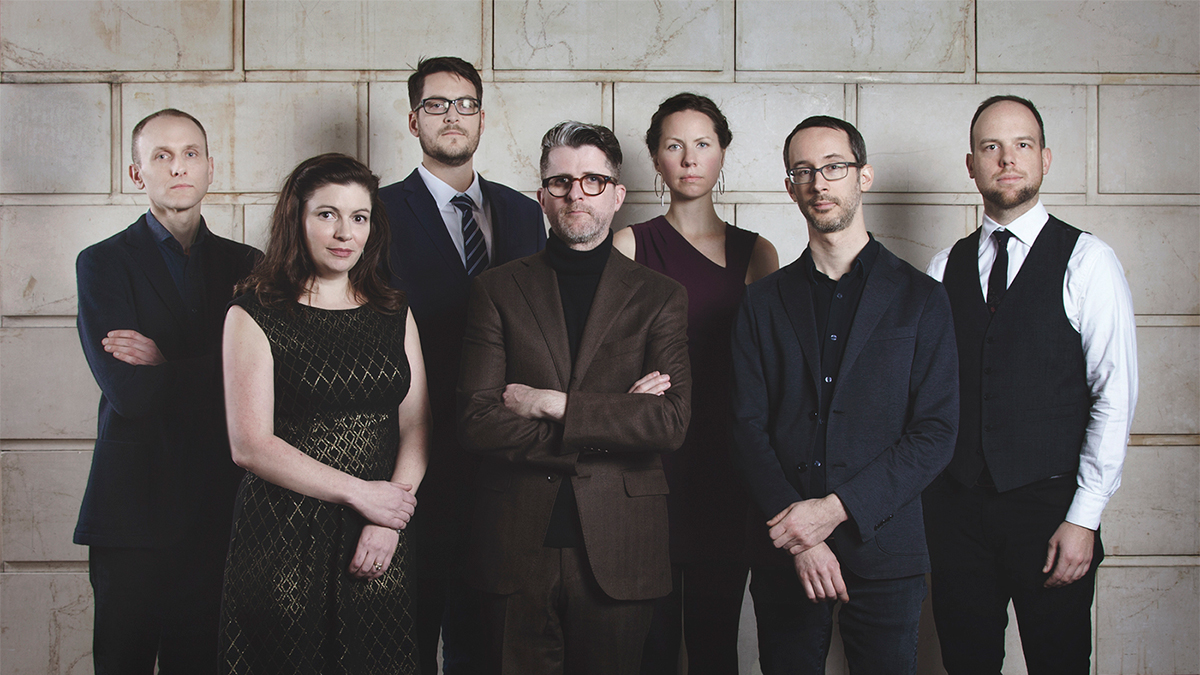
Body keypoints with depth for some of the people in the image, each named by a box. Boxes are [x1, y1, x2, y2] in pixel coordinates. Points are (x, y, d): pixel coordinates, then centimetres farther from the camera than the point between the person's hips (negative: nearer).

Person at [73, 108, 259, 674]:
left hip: (222, 505, 3)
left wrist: (167, 365, -9)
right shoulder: (104, 264, 0)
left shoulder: (245, 266, 10)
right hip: (134, 505, -2)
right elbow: (128, 392, -13)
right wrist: (216, 372, -6)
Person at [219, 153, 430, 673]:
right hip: (283, 541, -3)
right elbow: (249, 445, -9)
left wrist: (387, 522, -10)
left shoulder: (395, 314, 11)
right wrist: (360, 493, -11)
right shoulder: (254, 315, -2)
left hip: (379, 550, 4)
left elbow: (416, 429, 6)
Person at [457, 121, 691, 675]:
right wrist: (609, 424, -11)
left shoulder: (660, 297, 6)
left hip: (618, 551, 0)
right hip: (516, 545, 0)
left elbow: (671, 422, -8)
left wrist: (552, 404, -13)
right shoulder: (498, 290, 6)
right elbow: (476, 421, -6)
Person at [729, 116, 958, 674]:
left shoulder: (920, 299, 2)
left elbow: (936, 432, -4)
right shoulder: (762, 303, 8)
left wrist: (836, 508, -13)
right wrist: (796, 533, -11)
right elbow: (748, 426, 2)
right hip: (783, 555, 1)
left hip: (883, 549, -1)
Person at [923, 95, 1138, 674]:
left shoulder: (1087, 262, -3)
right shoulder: (944, 268, 8)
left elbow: (1114, 397, -7)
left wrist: (1083, 519, -11)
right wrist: (922, 492, 0)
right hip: (955, 506, 3)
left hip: (1048, 505, -3)